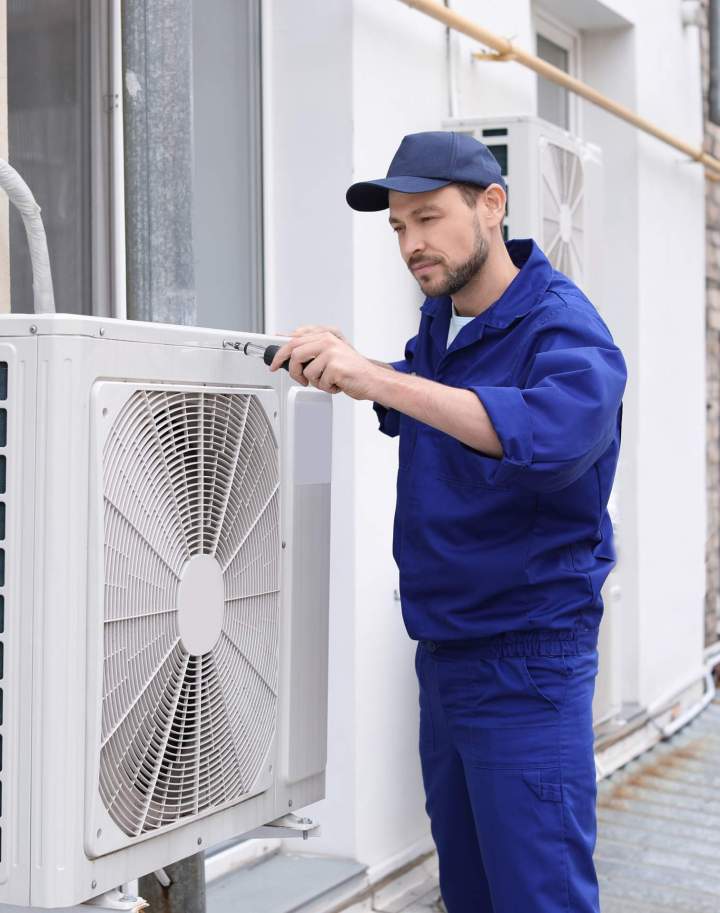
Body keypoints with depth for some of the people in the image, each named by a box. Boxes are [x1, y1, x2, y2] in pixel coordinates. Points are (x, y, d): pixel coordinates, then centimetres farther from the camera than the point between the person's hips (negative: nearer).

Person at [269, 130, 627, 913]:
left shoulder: (562, 327, -16)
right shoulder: (437, 321, 5)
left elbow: (555, 435, -36)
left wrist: (378, 378, -41)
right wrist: (345, 370, 0)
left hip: (527, 664, -7)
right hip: (442, 654, 8)